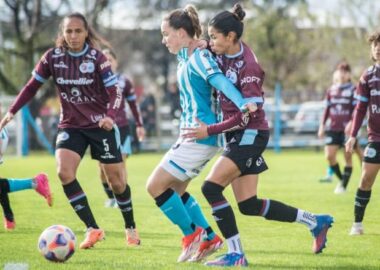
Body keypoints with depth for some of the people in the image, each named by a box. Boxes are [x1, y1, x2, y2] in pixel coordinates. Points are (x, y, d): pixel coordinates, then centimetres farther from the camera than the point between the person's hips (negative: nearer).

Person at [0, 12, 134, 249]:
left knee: (116, 180, 3)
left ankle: (130, 228, 28)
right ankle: (93, 229, -15)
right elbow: (32, 87, 5)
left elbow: (115, 92, -14)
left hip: (101, 125, -2)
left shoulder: (97, 58, -12)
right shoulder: (53, 57, -5)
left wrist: (110, 116, -32)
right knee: (64, 172, -22)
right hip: (71, 126, 2)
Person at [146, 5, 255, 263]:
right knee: (174, 189, 17)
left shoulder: (199, 57, -16)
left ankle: (192, 234, 6)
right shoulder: (184, 60, 14)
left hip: (200, 137, -10)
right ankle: (209, 238, 19)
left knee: (155, 186, -5)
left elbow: (219, 79, -31)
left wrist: (242, 103, -45)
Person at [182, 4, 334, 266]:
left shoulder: (248, 67, -21)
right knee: (249, 205, 8)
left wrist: (210, 131, -20)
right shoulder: (226, 54, 2)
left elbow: (247, 115, -22)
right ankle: (314, 221, 21)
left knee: (211, 187, -18)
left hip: (250, 136, -9)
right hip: (238, 136, 9)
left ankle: (236, 254, -11)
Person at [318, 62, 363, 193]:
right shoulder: (331, 90, 11)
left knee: (348, 156, -2)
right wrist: (322, 125, 13)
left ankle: (344, 185, 5)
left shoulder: (353, 90, -3)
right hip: (333, 128, 4)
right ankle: (341, 179, 16)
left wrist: (352, 123, -23)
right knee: (329, 155, -4)